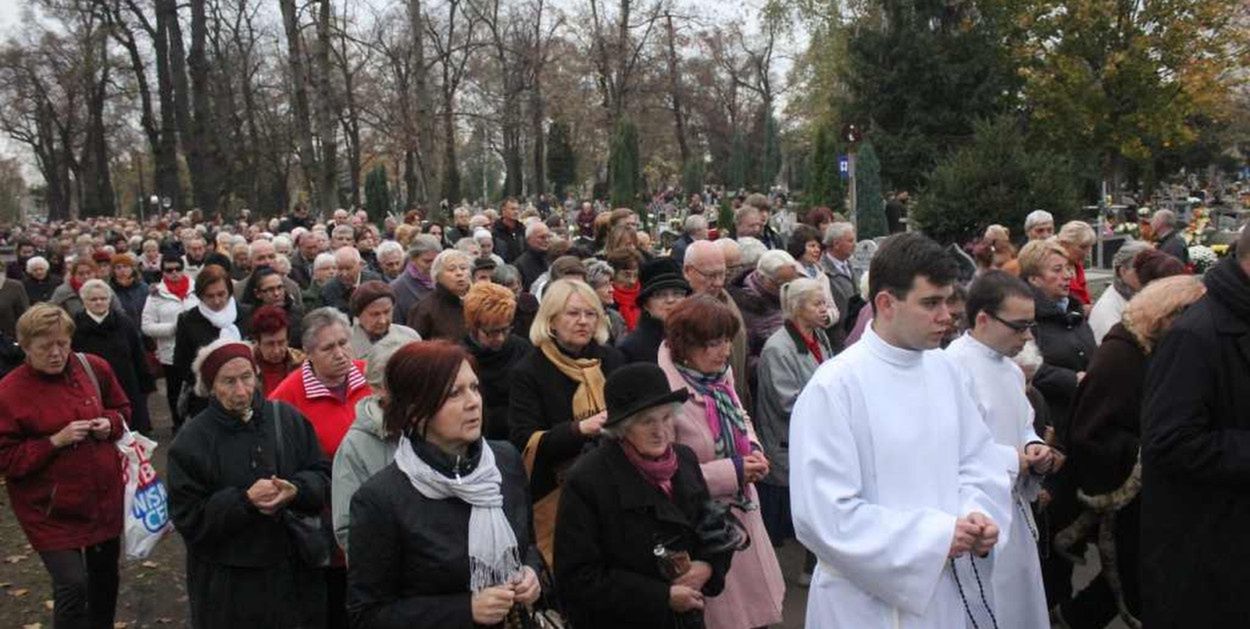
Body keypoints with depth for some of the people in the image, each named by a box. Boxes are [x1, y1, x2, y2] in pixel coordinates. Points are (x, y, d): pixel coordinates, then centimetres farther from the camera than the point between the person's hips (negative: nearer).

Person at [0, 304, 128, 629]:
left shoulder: (94, 367, -3)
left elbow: (122, 408, 13)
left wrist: (110, 423, -8)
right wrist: (55, 441, -23)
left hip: (105, 497, 5)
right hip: (51, 509, -5)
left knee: (105, 572, 21)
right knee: (72, 585, -14)